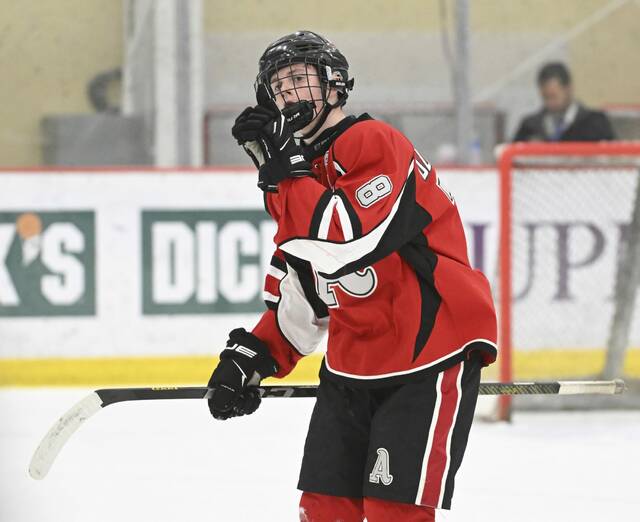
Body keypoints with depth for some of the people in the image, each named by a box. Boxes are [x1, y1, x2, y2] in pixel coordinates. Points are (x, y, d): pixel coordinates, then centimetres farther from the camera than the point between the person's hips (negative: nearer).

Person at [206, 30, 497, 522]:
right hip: (353, 365, 9)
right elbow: (301, 296, 19)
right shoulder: (301, 172, 11)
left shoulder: (374, 144, -16)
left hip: (431, 349, -8)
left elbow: (346, 246, -31)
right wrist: (253, 356, 7)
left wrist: (285, 169, -25)